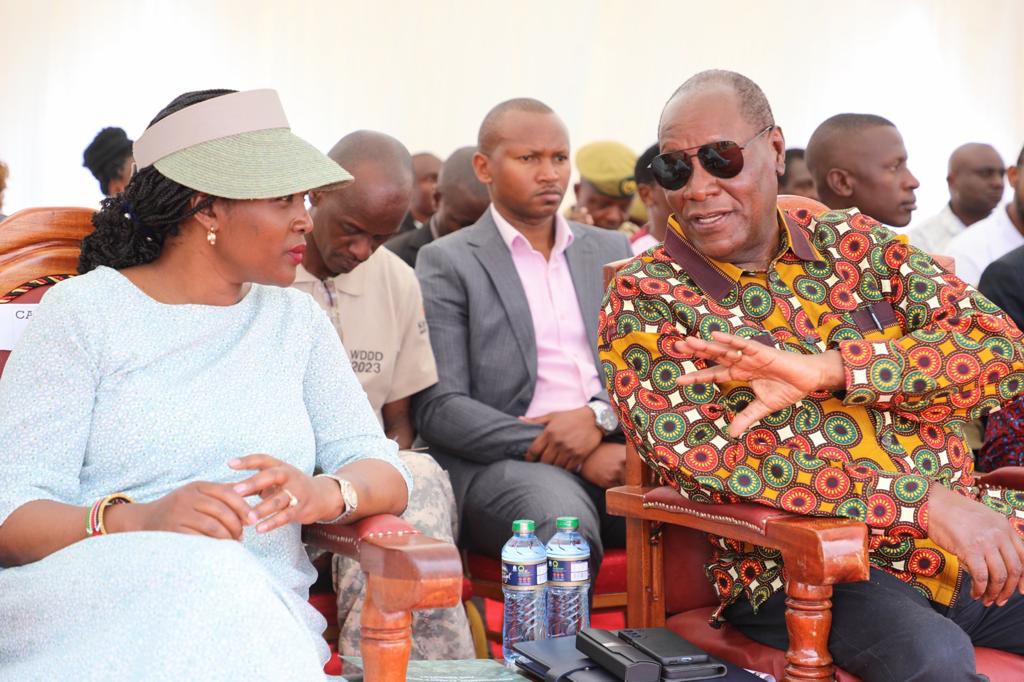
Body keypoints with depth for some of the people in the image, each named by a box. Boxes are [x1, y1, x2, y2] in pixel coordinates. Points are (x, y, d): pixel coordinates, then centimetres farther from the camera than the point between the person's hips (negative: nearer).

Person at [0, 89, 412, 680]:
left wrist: (322, 494, -15)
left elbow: (385, 473, 9)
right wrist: (134, 520, -25)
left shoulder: (296, 320, 17)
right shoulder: (82, 310, 3)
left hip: (264, 609, 2)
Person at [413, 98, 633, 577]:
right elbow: (438, 408, -5)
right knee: (563, 520, -36)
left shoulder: (611, 251, 19)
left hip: (612, 448, 4)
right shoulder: (446, 262, 5)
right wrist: (577, 456, -13)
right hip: (499, 461, -3)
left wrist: (599, 416, -9)